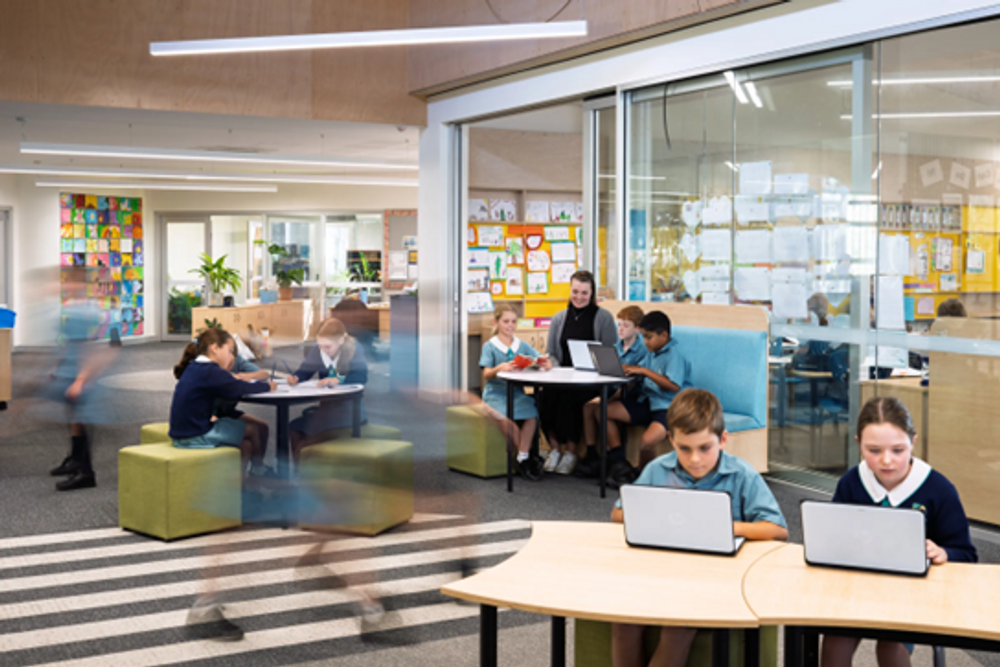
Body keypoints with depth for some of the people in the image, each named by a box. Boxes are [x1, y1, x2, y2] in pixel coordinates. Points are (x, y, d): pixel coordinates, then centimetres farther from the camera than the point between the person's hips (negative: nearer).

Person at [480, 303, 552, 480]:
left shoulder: (522, 346, 13)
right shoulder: (490, 346, 2)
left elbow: (542, 360, 5)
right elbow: (486, 375, -9)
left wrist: (545, 363, -20)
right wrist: (499, 369, -31)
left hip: (517, 393, 3)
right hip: (496, 394, -3)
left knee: (532, 414, -27)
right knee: (505, 419, -31)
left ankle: (523, 459, -18)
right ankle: (527, 455, -12)